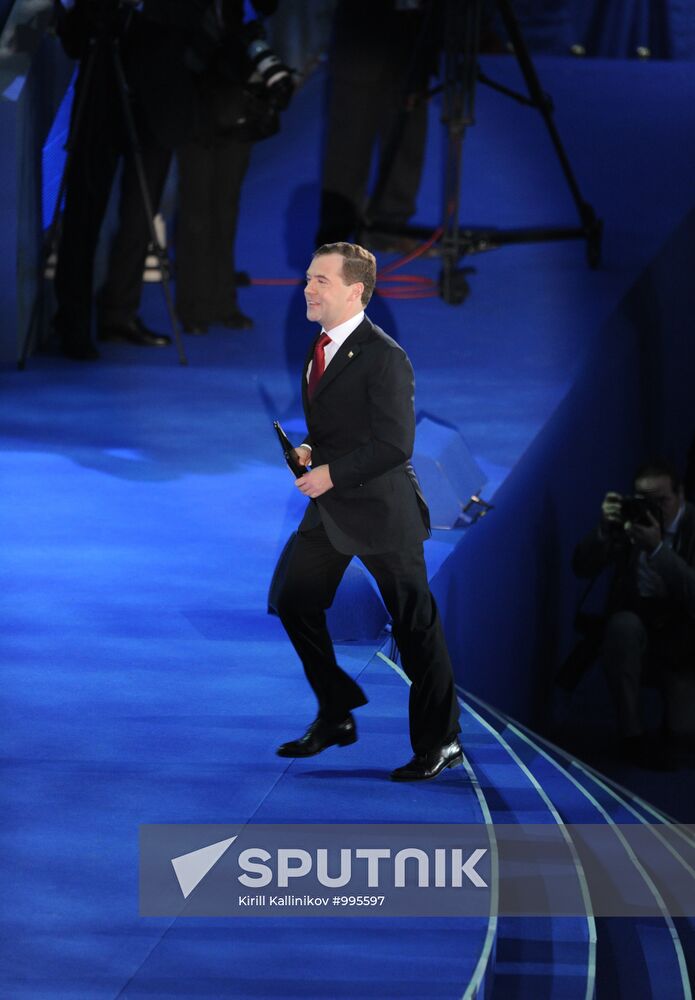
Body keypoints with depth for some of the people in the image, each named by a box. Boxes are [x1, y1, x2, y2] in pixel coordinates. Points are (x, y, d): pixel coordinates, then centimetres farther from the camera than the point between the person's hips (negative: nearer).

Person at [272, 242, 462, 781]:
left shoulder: (384, 357, -18)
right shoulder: (320, 349, 10)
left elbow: (394, 444, -21)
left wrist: (332, 472, -20)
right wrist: (309, 451, 3)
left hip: (380, 509, -9)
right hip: (330, 510, 9)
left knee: (415, 624, -1)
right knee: (296, 602, 10)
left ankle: (441, 742, 8)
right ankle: (336, 716, 25)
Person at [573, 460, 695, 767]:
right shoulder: (628, 518, -3)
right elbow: (582, 567, -7)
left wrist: (657, 547, -34)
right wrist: (604, 529, -24)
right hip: (635, 620, 1)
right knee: (623, 624, -32)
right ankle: (632, 735, -27)